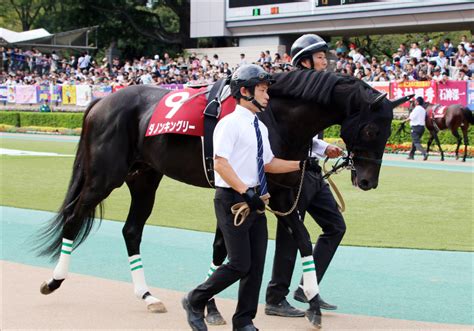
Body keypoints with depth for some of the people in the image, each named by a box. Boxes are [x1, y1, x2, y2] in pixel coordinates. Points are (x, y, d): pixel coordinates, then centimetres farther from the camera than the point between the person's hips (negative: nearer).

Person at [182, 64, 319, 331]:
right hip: (232, 199, -8)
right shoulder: (230, 123, -12)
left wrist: (301, 165, 9)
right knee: (240, 264, -8)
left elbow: (269, 163, 20)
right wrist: (246, 192, -26)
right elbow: (221, 163, -20)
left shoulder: (260, 127, 14)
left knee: (257, 263, 7)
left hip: (255, 200, 8)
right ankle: (195, 301, 11)